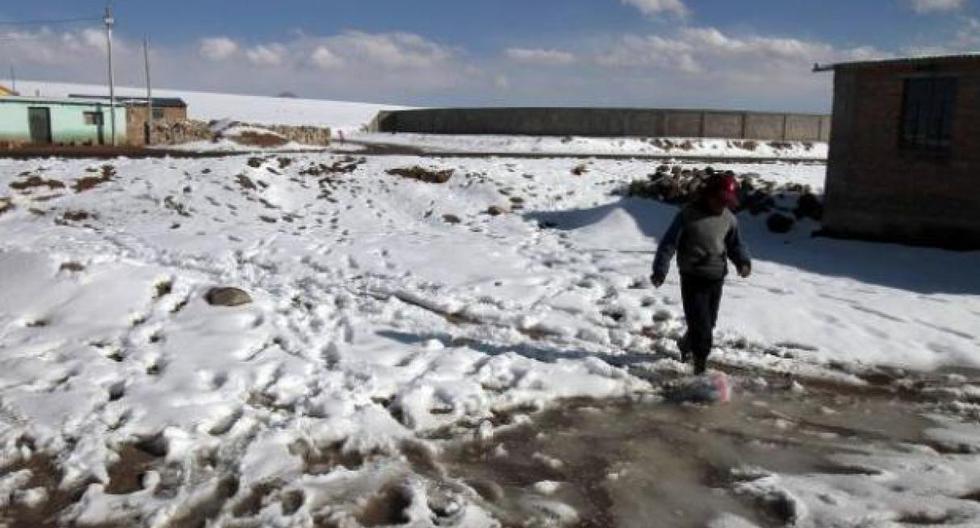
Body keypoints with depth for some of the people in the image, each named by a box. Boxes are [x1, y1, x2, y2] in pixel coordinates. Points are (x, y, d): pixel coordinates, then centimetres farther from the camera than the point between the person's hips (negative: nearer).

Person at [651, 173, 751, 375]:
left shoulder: (729, 219, 3)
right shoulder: (688, 215, -11)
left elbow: (736, 244, 14)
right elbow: (669, 243, -9)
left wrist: (743, 262, -6)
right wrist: (660, 271, -15)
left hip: (716, 279, 5)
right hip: (692, 278, -5)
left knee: (708, 322, 16)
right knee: (700, 322, -9)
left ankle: (686, 344, 43)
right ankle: (701, 363, 1)